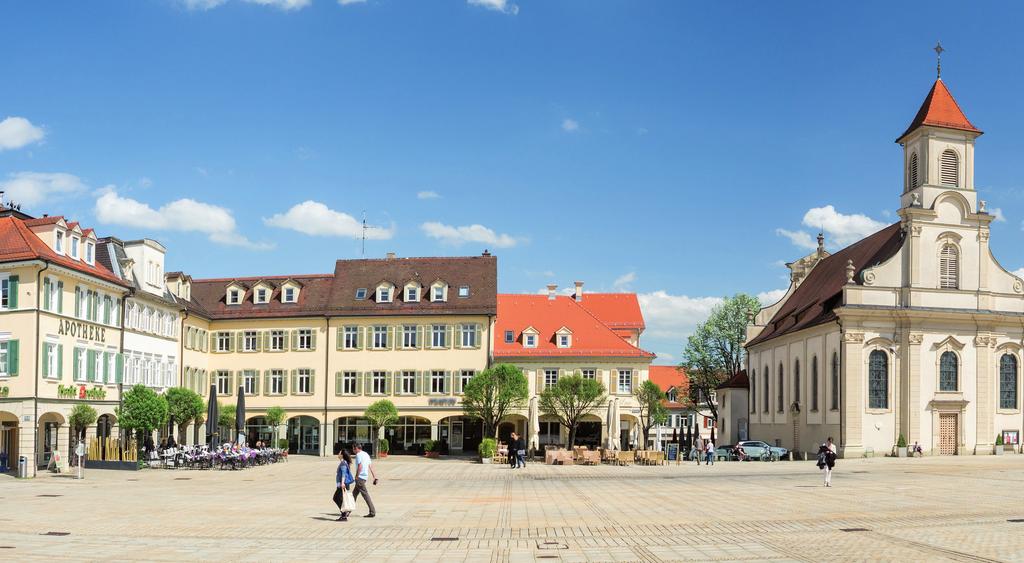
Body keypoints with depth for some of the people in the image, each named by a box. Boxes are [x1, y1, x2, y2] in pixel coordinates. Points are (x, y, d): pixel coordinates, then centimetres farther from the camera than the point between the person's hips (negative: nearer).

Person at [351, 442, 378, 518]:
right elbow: (371, 467, 14)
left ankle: (372, 512, -9)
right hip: (365, 477, 9)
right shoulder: (366, 454, 16)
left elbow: (360, 466, -23)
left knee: (365, 495, -8)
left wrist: (356, 476, -14)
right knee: (354, 494, 17)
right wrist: (375, 477, 13)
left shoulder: (359, 455, -11)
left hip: (360, 478, -9)